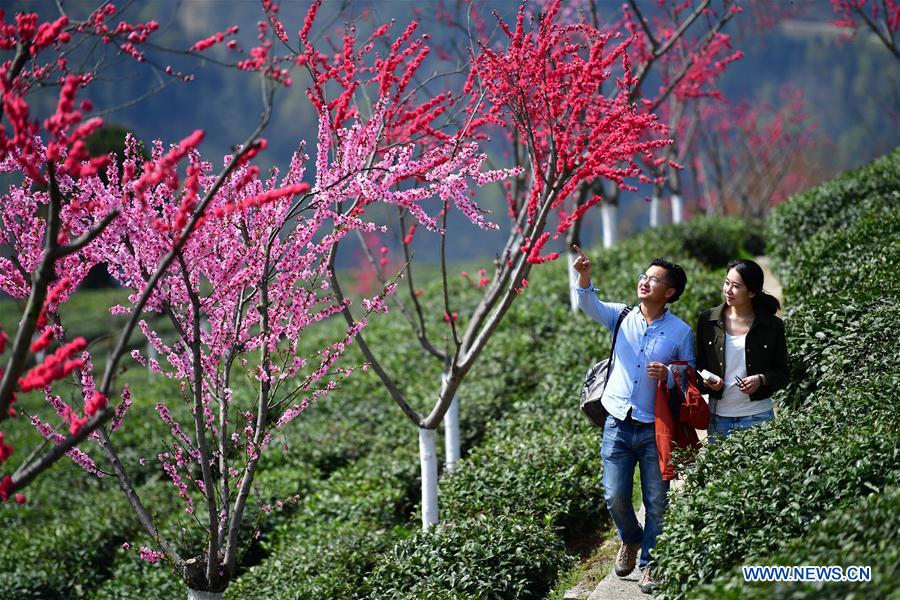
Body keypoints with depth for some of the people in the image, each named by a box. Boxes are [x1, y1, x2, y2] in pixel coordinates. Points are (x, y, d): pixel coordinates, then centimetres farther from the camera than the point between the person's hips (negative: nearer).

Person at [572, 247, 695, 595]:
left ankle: (649, 561, 20)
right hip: (618, 426, 2)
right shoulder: (622, 317, 4)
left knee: (656, 503, 4)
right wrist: (584, 277, -31)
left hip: (656, 430, -2)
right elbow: (589, 305, -12)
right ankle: (630, 540, 32)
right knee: (615, 497, 2)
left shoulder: (680, 332, -2)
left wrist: (668, 377, -18)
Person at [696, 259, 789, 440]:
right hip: (718, 416, 2)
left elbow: (782, 374, 5)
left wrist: (761, 380, -15)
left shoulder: (772, 326, -1)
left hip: (757, 416, -2)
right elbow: (699, 365, 11)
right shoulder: (708, 320, 3)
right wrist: (706, 381, -11)